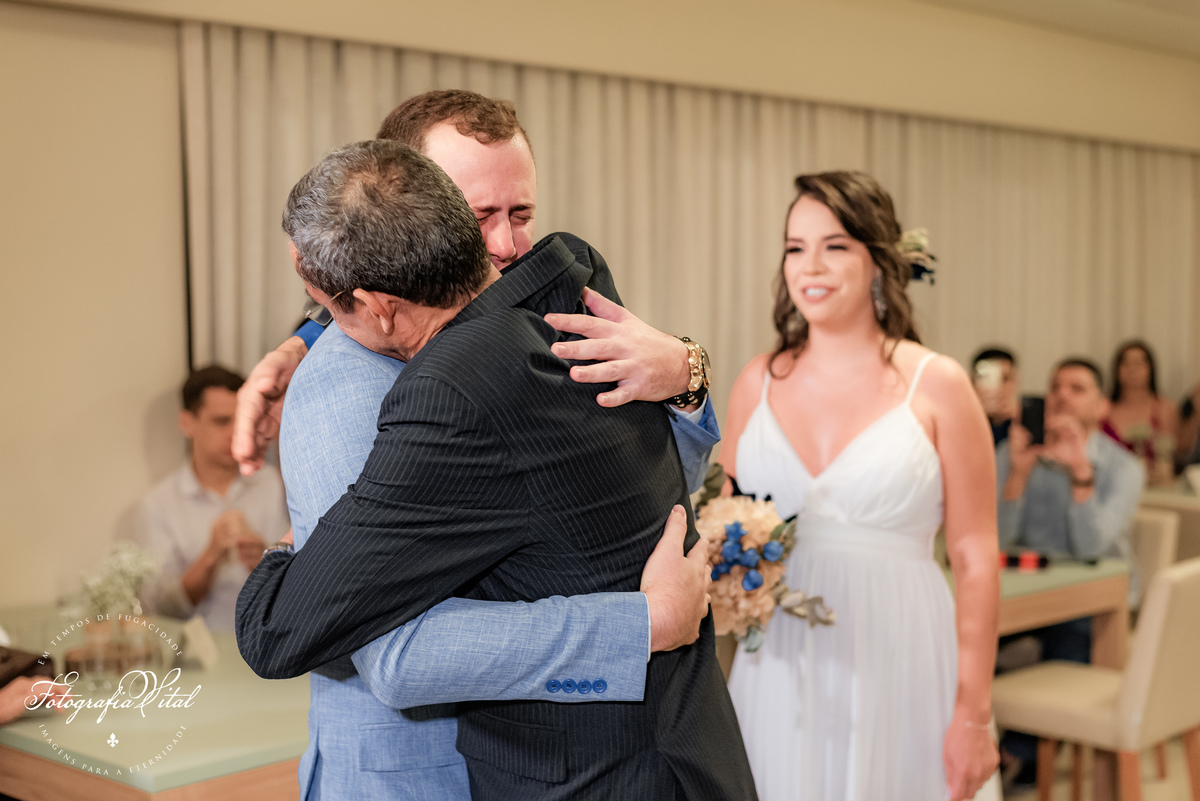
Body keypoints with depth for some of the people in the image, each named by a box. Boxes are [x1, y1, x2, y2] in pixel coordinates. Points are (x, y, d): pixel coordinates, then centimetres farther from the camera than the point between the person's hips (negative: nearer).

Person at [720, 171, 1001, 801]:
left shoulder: (936, 386, -4)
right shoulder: (757, 383, 5)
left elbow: (976, 561, -5)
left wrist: (973, 714, -8)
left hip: (897, 671, -2)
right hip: (777, 673, 3)